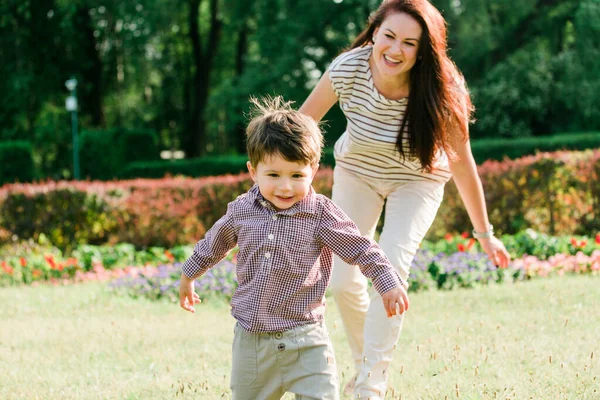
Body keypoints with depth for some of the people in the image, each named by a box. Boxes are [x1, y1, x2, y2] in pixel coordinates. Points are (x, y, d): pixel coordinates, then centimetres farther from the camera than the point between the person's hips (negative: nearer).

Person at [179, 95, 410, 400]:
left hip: (303, 342, -3)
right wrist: (188, 276, 33)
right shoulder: (241, 210, 0)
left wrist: (389, 284, -12)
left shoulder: (321, 214, -11)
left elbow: (361, 249, -5)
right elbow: (213, 244, 19)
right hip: (250, 338, 3)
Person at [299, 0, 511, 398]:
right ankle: (364, 362, 26)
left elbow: (461, 161, -20)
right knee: (342, 279, -3)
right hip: (357, 173, 2)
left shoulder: (442, 92, -32)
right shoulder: (348, 69, -30)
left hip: (417, 180, -2)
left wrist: (485, 234, -13)